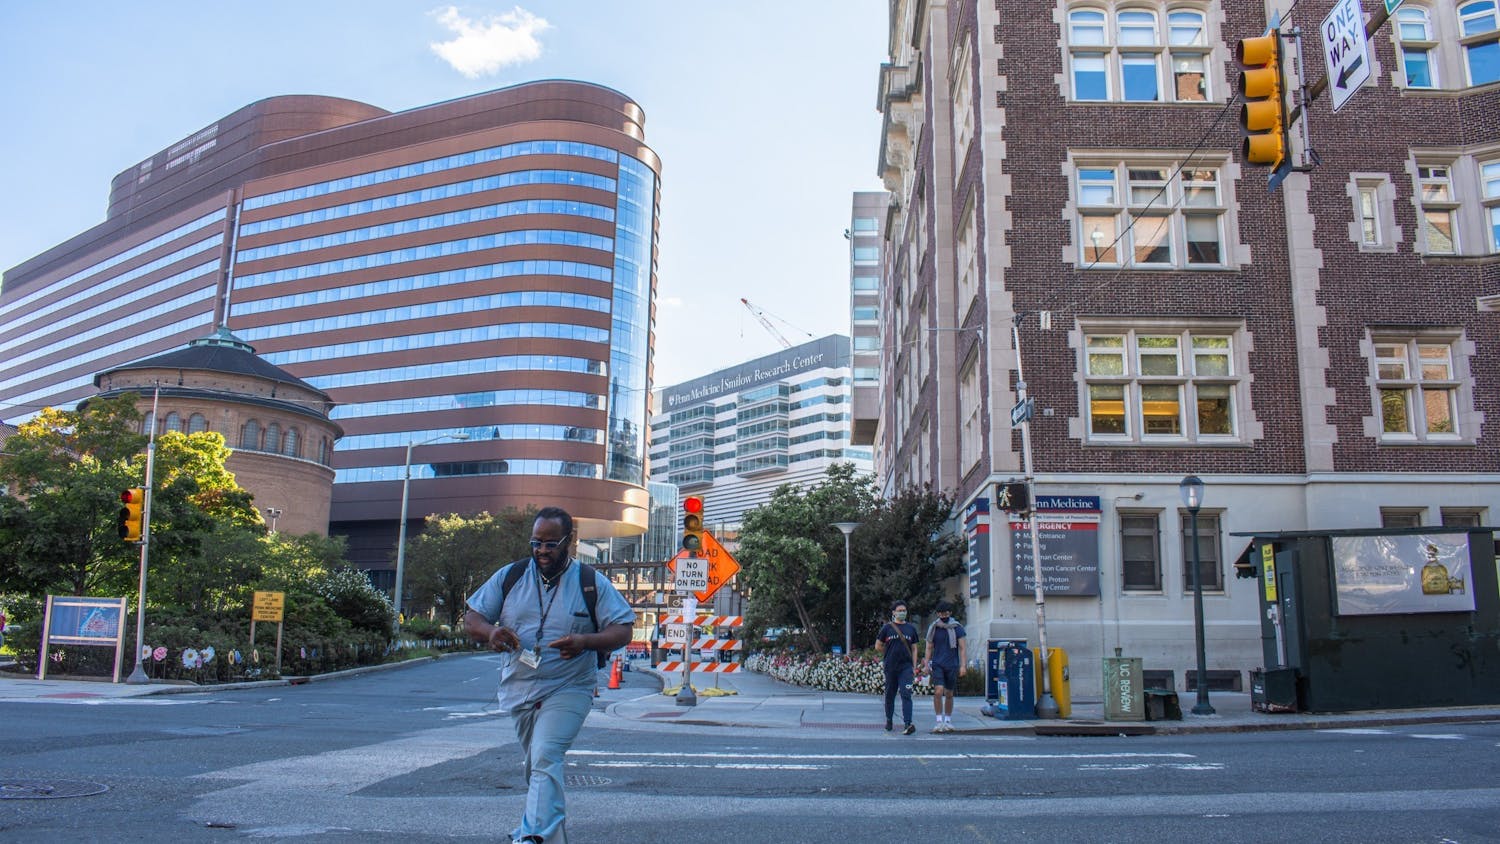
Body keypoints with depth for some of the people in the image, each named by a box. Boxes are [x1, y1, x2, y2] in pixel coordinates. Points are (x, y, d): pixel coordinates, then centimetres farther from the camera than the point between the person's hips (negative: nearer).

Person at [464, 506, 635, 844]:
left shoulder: (593, 584, -3)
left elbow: (623, 630, -6)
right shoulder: (509, 576, 5)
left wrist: (584, 642, -25)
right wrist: (490, 632, -18)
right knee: (535, 764, 15)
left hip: (568, 690, -4)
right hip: (519, 689, 5)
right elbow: (472, 618, 7)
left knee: (545, 759, -22)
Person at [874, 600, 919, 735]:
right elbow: (878, 647, 9)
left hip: (906, 667, 0)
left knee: (906, 695, -12)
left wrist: (914, 667, 4)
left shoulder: (911, 628, 10)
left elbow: (914, 649, 11)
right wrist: (891, 653, 7)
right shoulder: (887, 627, 4)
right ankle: (889, 720, 28)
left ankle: (908, 724, -20)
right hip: (890, 667, 0)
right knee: (890, 695, 10)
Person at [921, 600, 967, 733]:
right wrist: (926, 664, 1)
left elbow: (961, 648, 1)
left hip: (952, 665, 0)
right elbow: (928, 648, 8)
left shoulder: (957, 628, 1)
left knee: (949, 694, 9)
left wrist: (962, 665, -6)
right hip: (937, 664, 0)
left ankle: (948, 721, 22)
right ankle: (939, 721, -8)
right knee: (938, 691, -14)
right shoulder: (933, 628, 4)